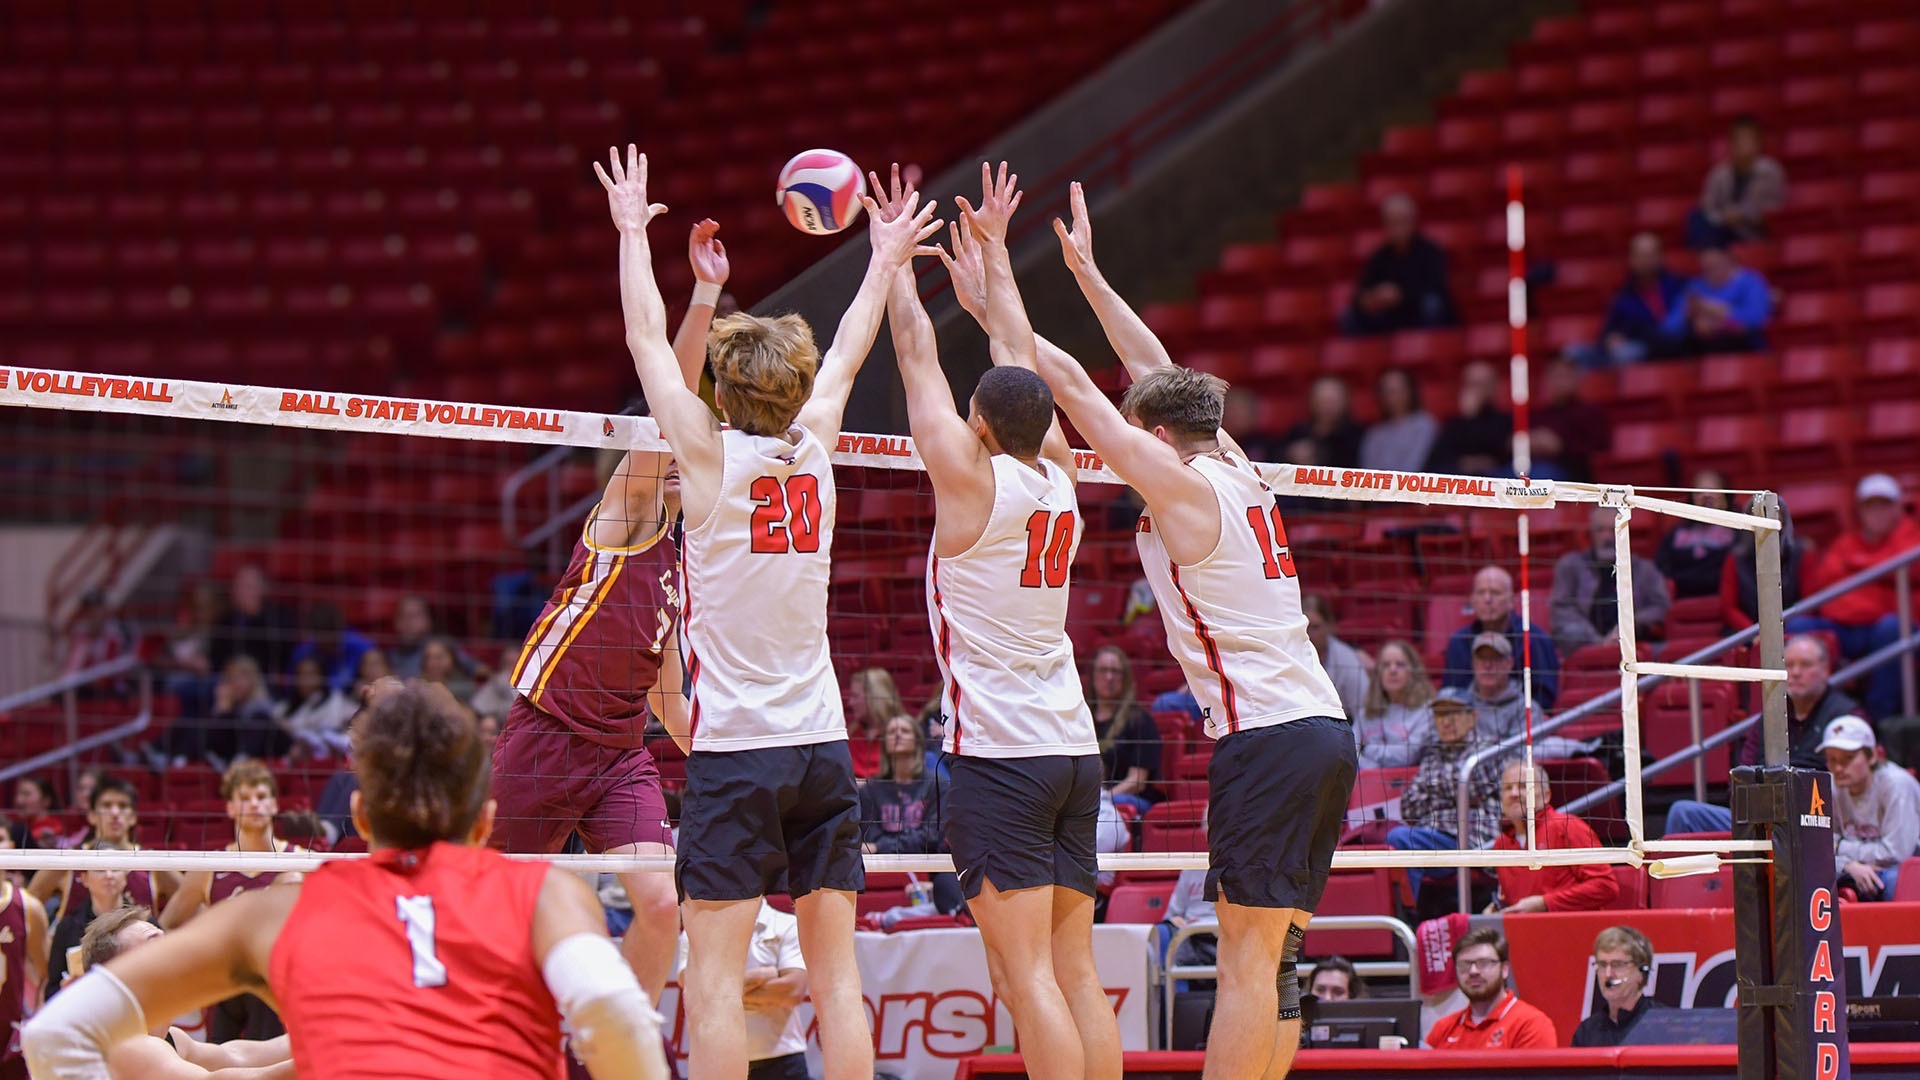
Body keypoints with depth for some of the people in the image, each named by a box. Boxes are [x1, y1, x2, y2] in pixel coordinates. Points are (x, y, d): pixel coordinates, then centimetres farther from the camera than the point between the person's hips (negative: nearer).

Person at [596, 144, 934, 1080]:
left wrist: (633, 228, 17)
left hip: (734, 751, -5)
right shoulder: (814, 449, 4)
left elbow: (648, 339, 5)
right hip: (823, 746, 5)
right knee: (836, 973, 5)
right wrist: (885, 259, 36)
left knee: (714, 978, -6)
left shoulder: (711, 457, -6)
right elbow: (846, 357, 22)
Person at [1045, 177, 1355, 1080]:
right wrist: (1086, 274, 33)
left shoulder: (1182, 486, -6)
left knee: (1248, 952, -11)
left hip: (1264, 732, -9)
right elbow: (1155, 374, 27)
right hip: (1322, 727, 9)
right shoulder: (1236, 472, 16)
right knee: (1272, 953, 10)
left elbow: (1075, 389, -4)